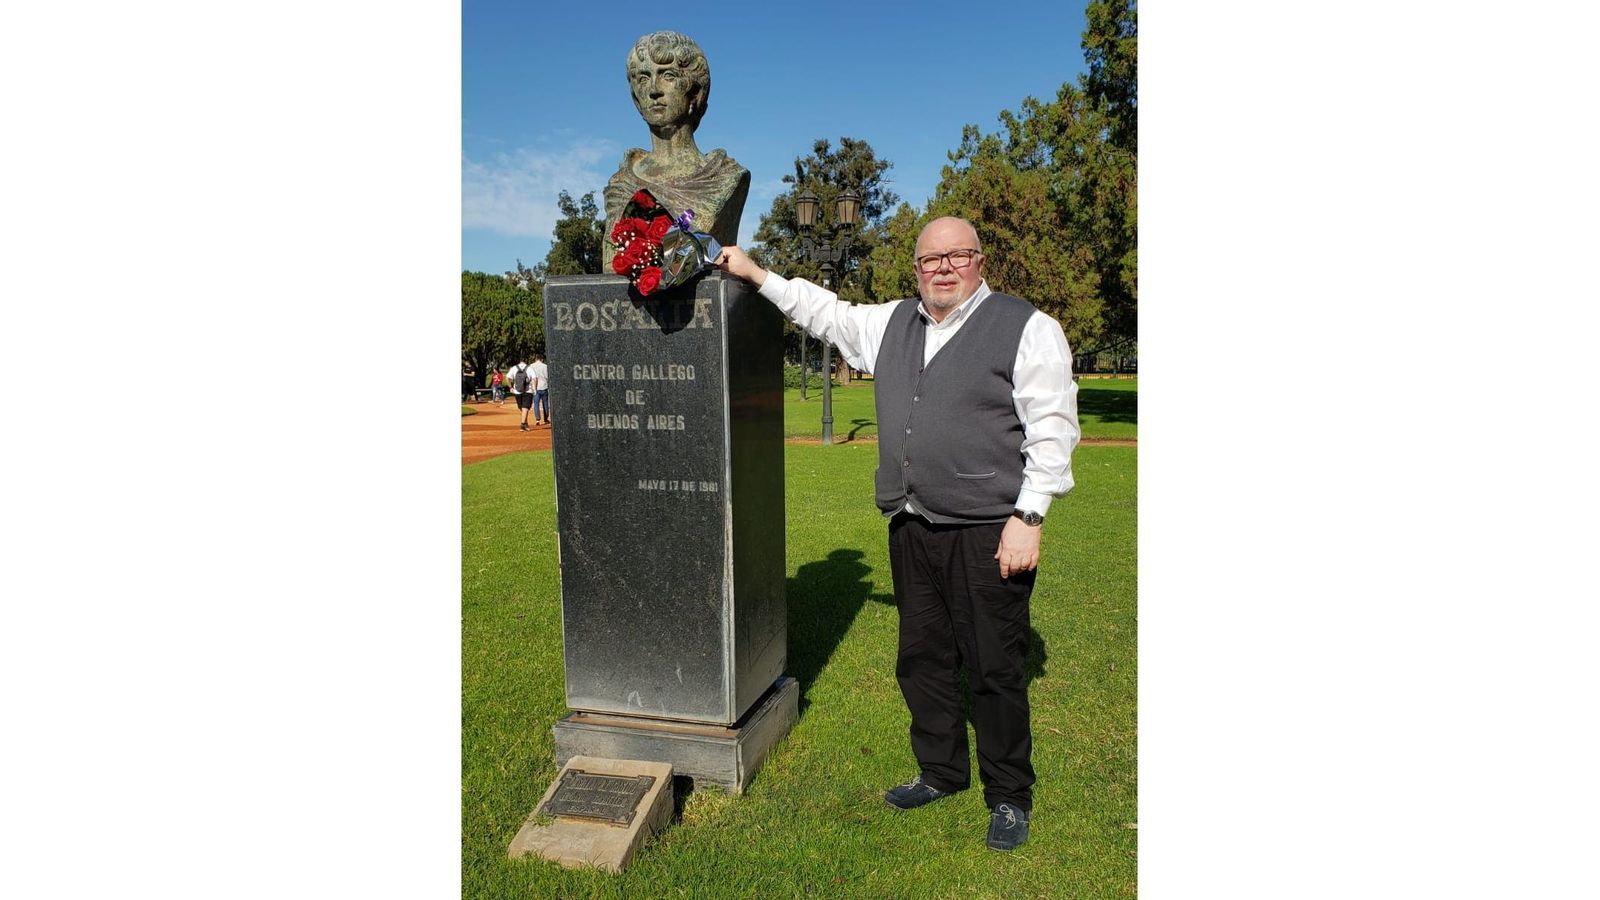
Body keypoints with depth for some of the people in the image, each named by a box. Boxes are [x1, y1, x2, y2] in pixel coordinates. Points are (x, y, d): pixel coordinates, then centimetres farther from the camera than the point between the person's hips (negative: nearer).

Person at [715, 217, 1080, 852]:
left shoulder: (1027, 328, -5)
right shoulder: (892, 324, 14)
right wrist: (757, 276, 24)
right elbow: (827, 314, 27)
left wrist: (1028, 518, -13)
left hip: (987, 535, -6)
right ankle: (941, 772, 34)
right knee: (922, 661, 15)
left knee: (996, 670, 2)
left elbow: (1052, 430, -8)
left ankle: (1009, 797, 21)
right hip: (911, 530, 6)